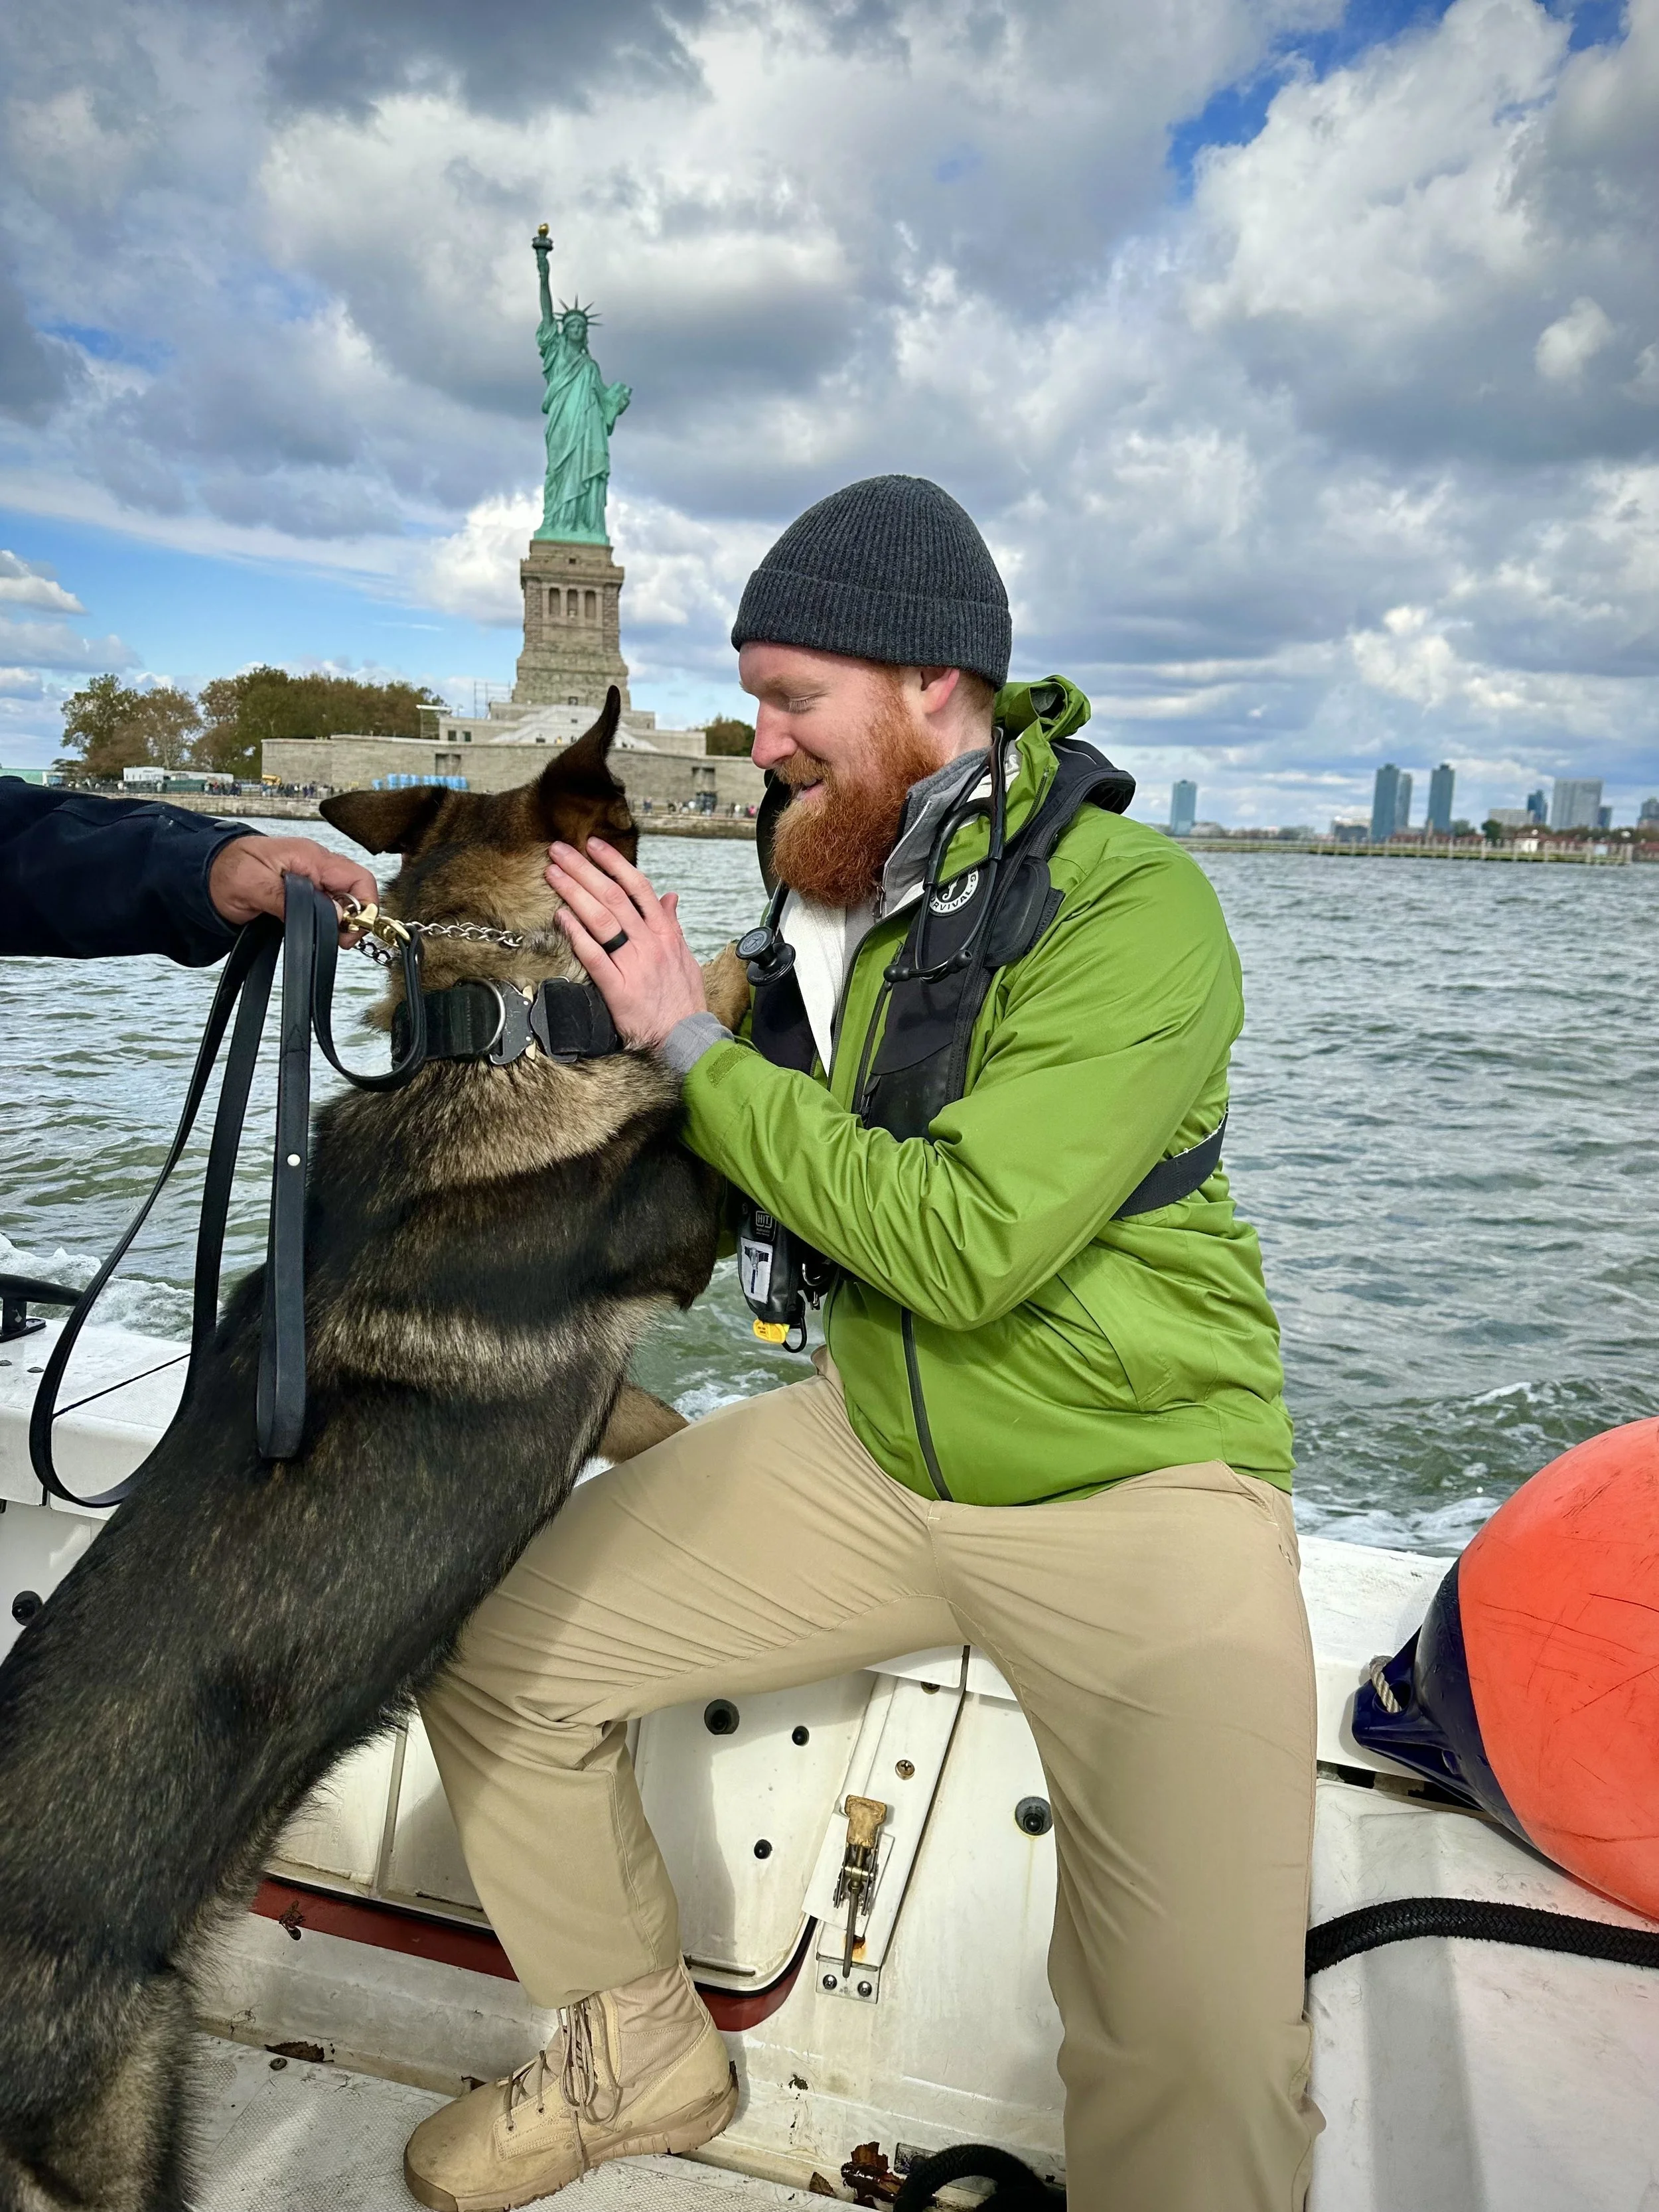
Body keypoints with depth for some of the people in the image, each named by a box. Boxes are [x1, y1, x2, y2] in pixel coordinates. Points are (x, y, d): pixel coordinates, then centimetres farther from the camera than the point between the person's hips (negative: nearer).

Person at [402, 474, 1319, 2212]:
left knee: (1197, 2064, -22)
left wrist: (692, 1040, -19)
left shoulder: (1133, 908, -17)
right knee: (485, 1658, 0)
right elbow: (768, 1171, 16)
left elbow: (964, 1243, -26)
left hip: (1135, 1485, -5)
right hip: (864, 1439, 6)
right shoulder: (837, 883, 4)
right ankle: (639, 2057, 25)